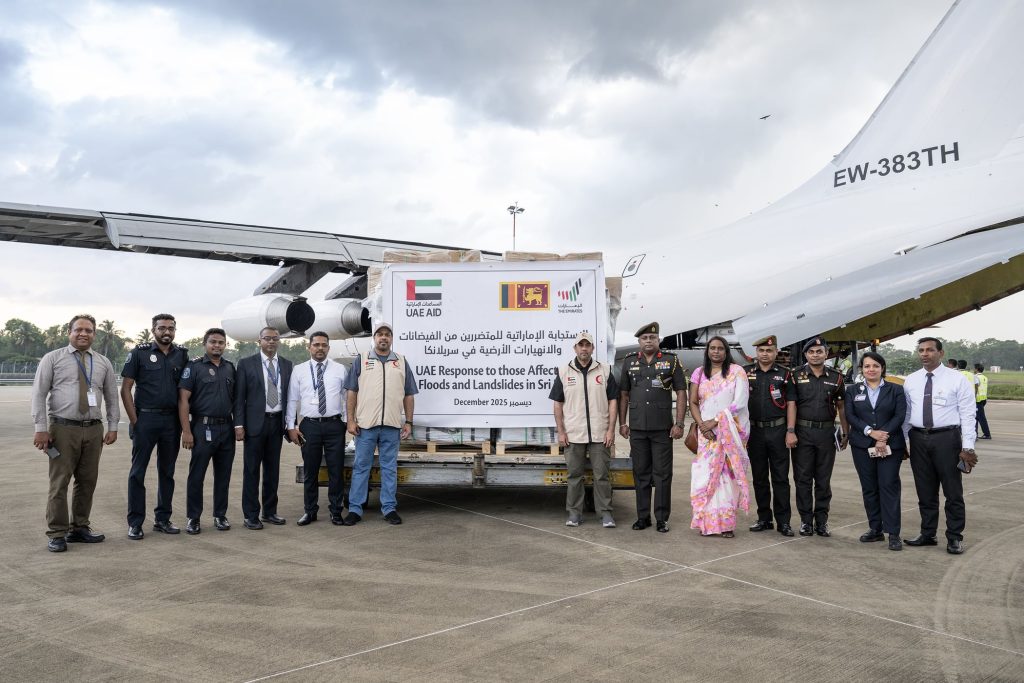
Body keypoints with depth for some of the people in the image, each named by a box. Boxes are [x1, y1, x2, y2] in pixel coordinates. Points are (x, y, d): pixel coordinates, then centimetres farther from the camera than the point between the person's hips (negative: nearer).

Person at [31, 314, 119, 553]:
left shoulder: (103, 363, 11)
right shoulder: (52, 359, 2)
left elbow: (112, 397, 12)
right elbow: (39, 394, -2)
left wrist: (112, 426, 4)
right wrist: (41, 428, -9)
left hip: (94, 429, 3)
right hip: (63, 428, -3)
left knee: (88, 482, 9)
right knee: (59, 483, -2)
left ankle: (79, 528, 21)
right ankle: (56, 534, 8)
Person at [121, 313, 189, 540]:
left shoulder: (182, 355, 7)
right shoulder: (139, 353, -2)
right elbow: (125, 388, -3)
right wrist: (134, 420, -8)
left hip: (172, 420, 3)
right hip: (146, 419, -3)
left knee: (167, 471, 10)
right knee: (138, 471, 2)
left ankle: (162, 519, 20)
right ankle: (135, 523, 10)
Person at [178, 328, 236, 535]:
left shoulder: (230, 368, 11)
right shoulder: (194, 366, -3)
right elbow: (183, 399, -8)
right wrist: (186, 431, -13)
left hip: (227, 428, 4)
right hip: (203, 427, -4)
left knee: (223, 475, 10)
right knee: (196, 475, 1)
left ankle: (220, 515, 21)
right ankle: (193, 518, 13)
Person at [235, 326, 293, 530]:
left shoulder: (287, 365, 8)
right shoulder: (246, 364, -1)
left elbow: (289, 395, 9)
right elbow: (239, 396, -3)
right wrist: (239, 424, -9)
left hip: (277, 422, 3)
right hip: (255, 423, -3)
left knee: (273, 469, 10)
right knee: (251, 470, 2)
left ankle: (270, 511, 20)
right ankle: (251, 515, 9)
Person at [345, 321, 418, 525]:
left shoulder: (401, 362, 11)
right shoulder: (361, 360, 7)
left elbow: (408, 395, 11)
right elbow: (352, 392, 4)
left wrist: (409, 422, 5)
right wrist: (351, 420, -3)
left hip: (392, 425, 1)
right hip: (365, 424, -1)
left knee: (389, 467, 8)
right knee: (361, 466, 4)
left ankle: (389, 508, 16)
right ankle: (355, 509, 12)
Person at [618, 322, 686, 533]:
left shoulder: (671, 361, 2)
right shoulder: (629, 363, 9)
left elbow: (681, 393, 0)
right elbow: (623, 395, 12)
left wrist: (679, 424, -6)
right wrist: (622, 423, 7)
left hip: (662, 428, -2)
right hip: (637, 428, 2)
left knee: (662, 474, 2)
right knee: (641, 473, 9)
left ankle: (662, 518, 10)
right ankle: (643, 517, 18)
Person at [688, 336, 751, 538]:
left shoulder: (737, 371, 2)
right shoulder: (699, 373, 11)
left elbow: (740, 403, -7)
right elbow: (693, 403, 9)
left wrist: (716, 421, -12)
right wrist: (702, 425, -7)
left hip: (730, 431, -2)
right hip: (706, 432, 2)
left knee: (727, 473, -4)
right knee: (706, 474, -4)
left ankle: (726, 523, 3)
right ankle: (708, 522, 4)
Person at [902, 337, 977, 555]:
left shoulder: (957, 379, -3)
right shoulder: (910, 381, 8)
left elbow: (968, 415, -6)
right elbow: (906, 414, 11)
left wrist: (967, 447, -12)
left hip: (947, 438, -4)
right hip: (918, 439, 4)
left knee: (953, 491, 3)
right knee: (925, 491, 13)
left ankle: (955, 538, 16)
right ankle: (927, 534, 25)